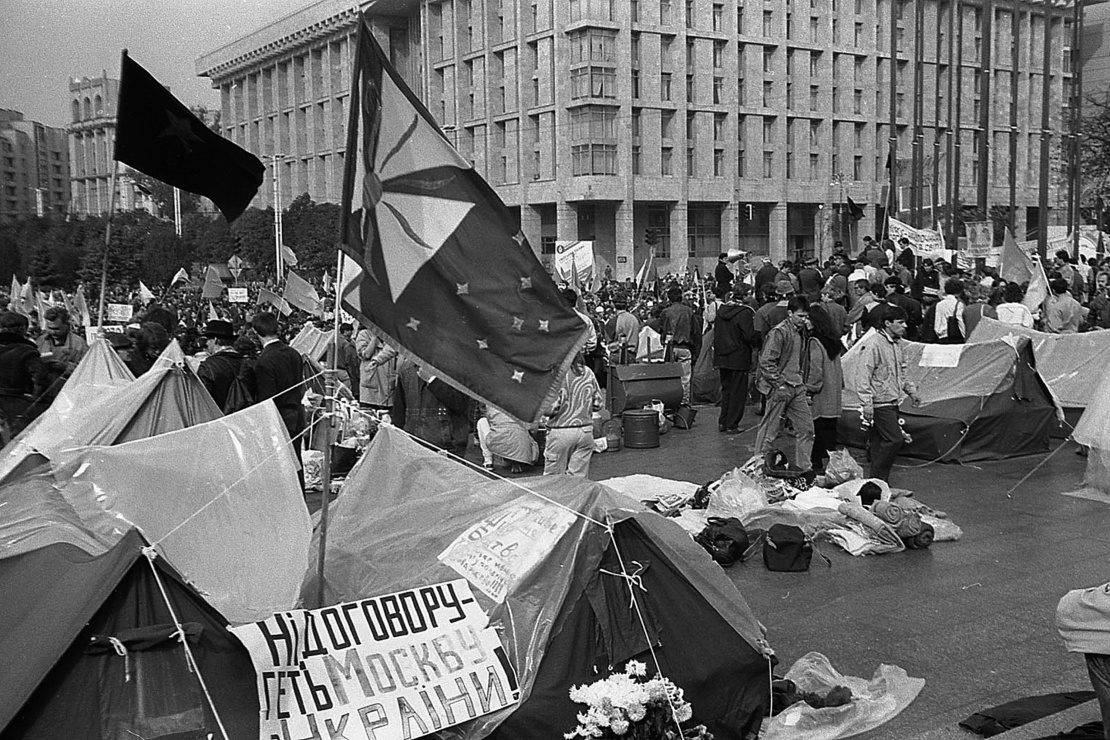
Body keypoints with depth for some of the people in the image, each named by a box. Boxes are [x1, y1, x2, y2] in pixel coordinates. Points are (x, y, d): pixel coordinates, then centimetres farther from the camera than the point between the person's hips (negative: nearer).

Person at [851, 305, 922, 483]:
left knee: (881, 443, 10)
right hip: (880, 403, -9)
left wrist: (912, 391, 24)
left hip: (893, 402, 9)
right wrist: (866, 405, -21)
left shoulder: (897, 343, 13)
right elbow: (862, 377, -19)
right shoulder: (873, 344, -16)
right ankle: (877, 480, -3)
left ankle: (880, 482, 15)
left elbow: (903, 371, 28)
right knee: (894, 440, -13)